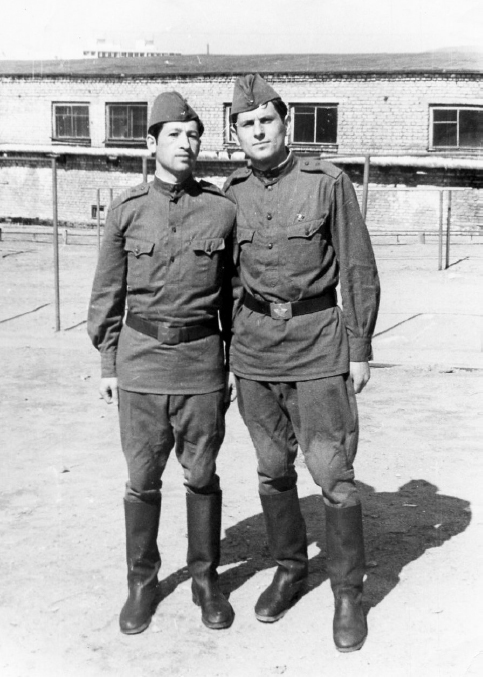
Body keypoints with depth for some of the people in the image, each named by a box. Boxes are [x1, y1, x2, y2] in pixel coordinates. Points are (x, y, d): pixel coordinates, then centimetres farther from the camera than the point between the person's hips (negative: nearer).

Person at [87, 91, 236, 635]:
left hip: (201, 359, 0)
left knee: (202, 476, 9)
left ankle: (206, 580, 26)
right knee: (142, 479, 8)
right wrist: (107, 365, 4)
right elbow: (108, 292, 5)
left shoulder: (222, 209, 0)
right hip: (140, 359, 0)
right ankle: (142, 582, 25)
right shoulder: (126, 209, 0)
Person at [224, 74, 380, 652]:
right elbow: (226, 274, 13)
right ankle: (290, 570, 31)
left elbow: (359, 269, -3)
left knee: (331, 470, -3)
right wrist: (226, 350, 12)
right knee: (273, 468, 12)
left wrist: (360, 349, -6)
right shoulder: (232, 193, 5)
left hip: (317, 341, -3)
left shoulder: (328, 182, -5)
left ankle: (348, 592, 13)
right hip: (254, 343, 4)